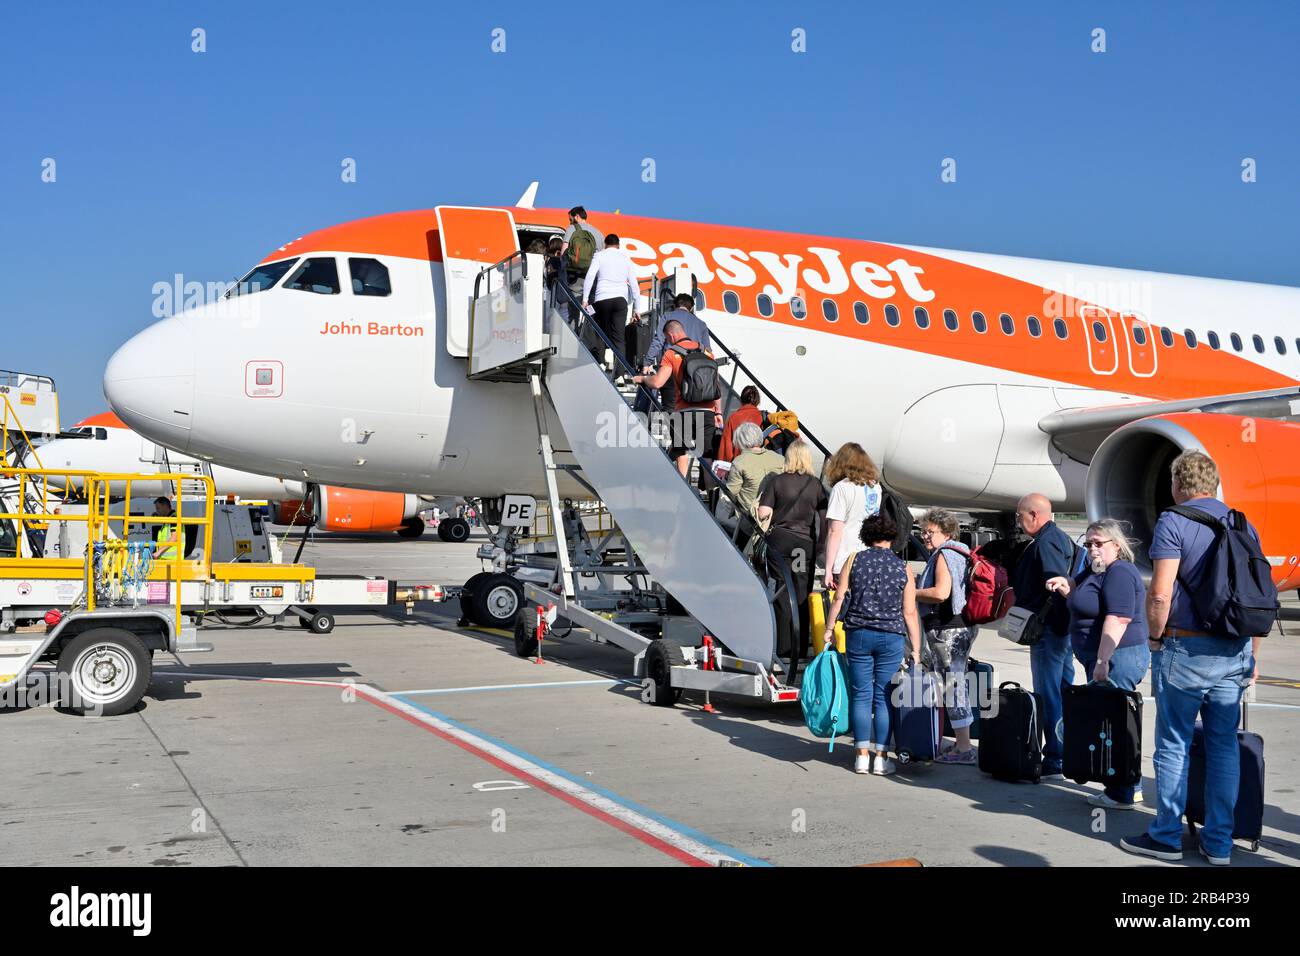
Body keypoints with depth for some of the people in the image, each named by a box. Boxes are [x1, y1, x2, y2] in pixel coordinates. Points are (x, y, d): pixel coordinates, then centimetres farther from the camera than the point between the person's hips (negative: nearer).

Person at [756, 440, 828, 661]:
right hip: (805, 541, 0)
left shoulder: (776, 481, -2)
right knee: (802, 595, 6)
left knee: (783, 593, 5)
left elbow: (763, 513, -7)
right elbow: (825, 518, 1)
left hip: (779, 539, 0)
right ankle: (800, 647, 9)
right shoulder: (816, 484, 0)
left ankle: (784, 648, 6)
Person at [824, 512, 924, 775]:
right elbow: (909, 613, 0)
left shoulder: (855, 559, 1)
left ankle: (862, 756, 7)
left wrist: (829, 629, 10)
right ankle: (881, 758, 6)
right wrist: (915, 649, 5)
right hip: (891, 637, 0)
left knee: (861, 695, 5)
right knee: (884, 697, 4)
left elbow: (839, 598, -1)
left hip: (858, 634, 1)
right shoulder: (903, 567, 1)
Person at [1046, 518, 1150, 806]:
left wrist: (1102, 662, -26)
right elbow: (1082, 597, 31)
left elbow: (1117, 620, -23)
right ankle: (1129, 788, 23)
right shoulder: (1095, 571, 16)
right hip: (1103, 659, 11)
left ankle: (1121, 795, 0)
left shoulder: (1120, 573, -15)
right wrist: (1064, 585, 10)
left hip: (1118, 658, -11)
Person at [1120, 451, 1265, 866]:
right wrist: (1253, 656, 17)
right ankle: (1219, 843, 15)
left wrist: (1155, 638, -2)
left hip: (1186, 649, -5)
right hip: (1236, 652, 6)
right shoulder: (1244, 526, 10)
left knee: (1173, 745, 4)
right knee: (1224, 746, 10)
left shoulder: (1173, 523, -8)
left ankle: (1167, 836, 11)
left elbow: (1160, 594, -17)